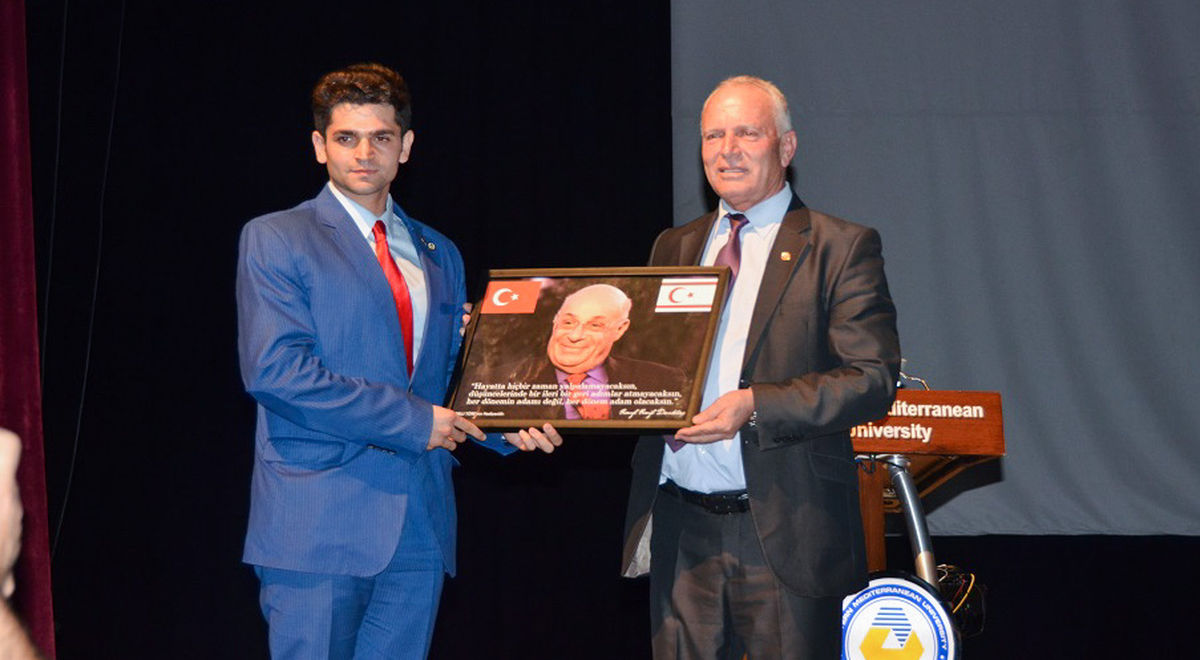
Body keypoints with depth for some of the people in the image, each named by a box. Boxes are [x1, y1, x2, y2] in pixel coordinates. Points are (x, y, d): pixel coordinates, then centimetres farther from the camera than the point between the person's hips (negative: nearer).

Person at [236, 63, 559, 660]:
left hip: (418, 527, 5)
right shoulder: (273, 240, 0)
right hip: (317, 527, -5)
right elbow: (275, 369, -13)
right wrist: (411, 419, -15)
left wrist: (509, 427, 0)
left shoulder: (439, 256, 19)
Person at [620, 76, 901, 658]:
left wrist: (755, 404, -20)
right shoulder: (673, 248, 17)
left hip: (785, 535, -4)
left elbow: (873, 379, -9)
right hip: (681, 533, 4)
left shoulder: (840, 248, -1)